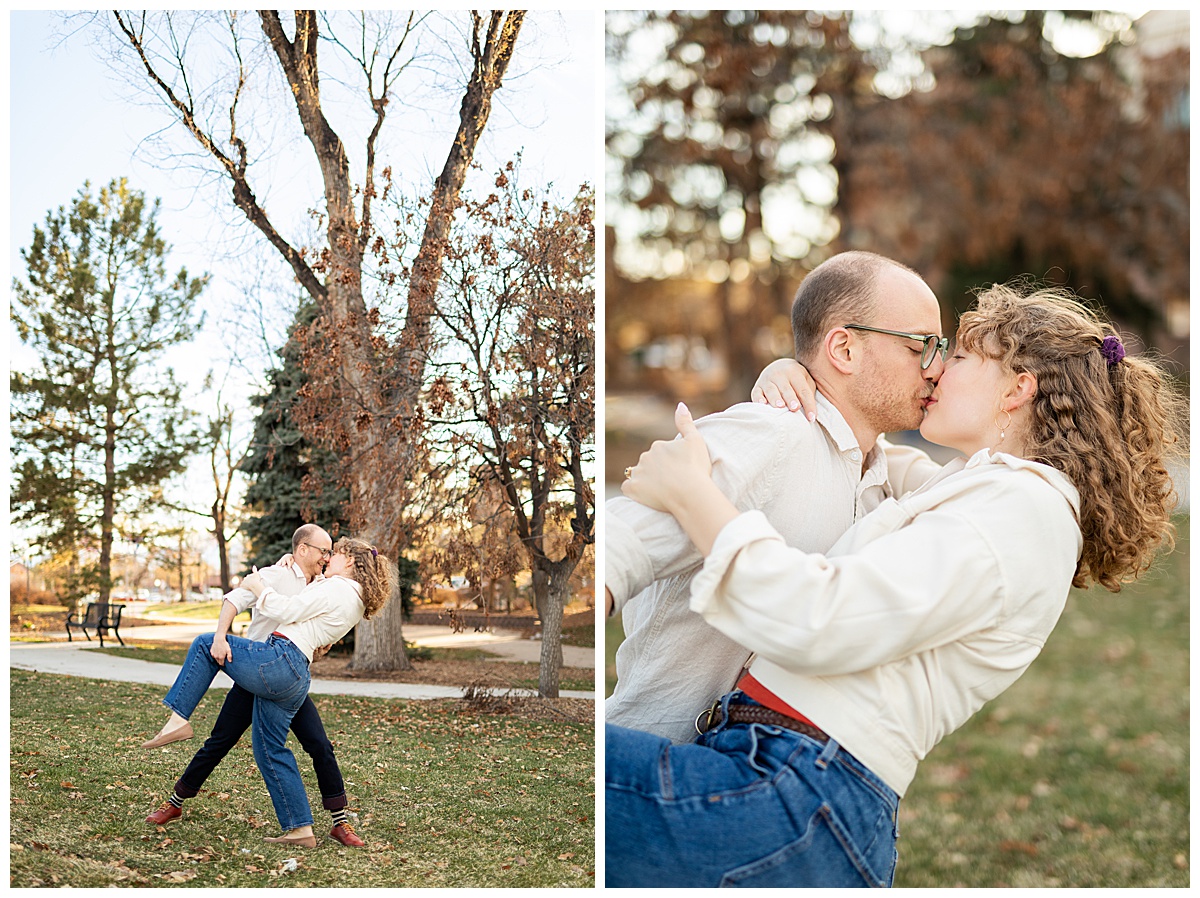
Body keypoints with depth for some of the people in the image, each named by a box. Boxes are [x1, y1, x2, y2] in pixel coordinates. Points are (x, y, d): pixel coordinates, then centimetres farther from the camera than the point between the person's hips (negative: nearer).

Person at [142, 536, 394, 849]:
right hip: (296, 680, 9)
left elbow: (287, 611, -10)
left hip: (278, 660, -9)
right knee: (270, 750, 14)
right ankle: (300, 829, 13)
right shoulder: (356, 602, 21)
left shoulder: (337, 587, -7)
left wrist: (258, 587, 3)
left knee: (204, 644, 6)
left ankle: (179, 718, -1)